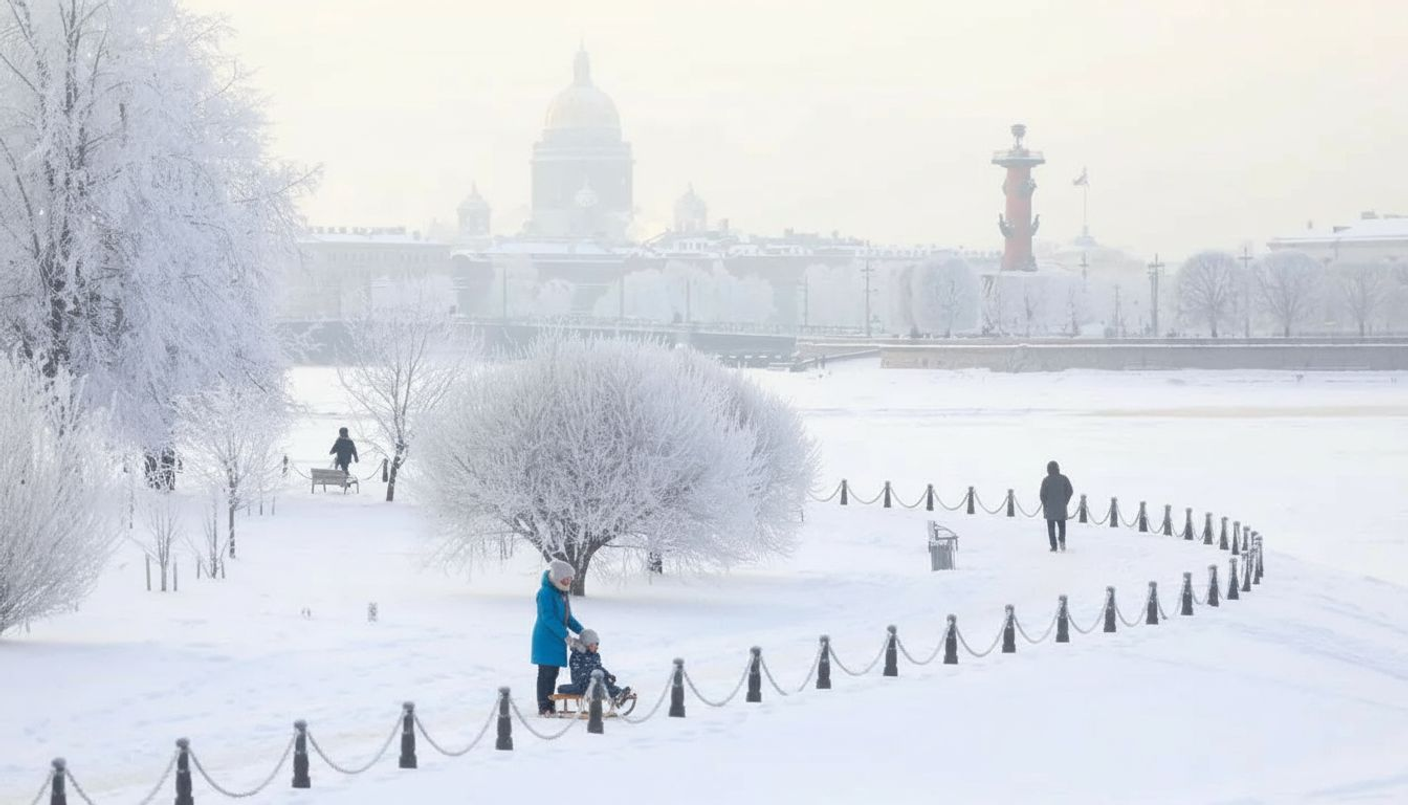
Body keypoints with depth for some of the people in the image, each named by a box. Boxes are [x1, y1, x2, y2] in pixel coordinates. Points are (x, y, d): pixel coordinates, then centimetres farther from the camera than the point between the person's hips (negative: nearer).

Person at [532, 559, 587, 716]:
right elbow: (548, 618, -21)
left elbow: (567, 617, 20)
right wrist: (565, 636, -22)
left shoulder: (562, 593, 13)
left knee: (553, 673, 10)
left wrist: (581, 631, 5)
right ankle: (543, 707, -4)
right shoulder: (546, 593, -15)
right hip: (546, 640, -9)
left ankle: (550, 705, 15)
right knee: (546, 673, -6)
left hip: (557, 640, 9)